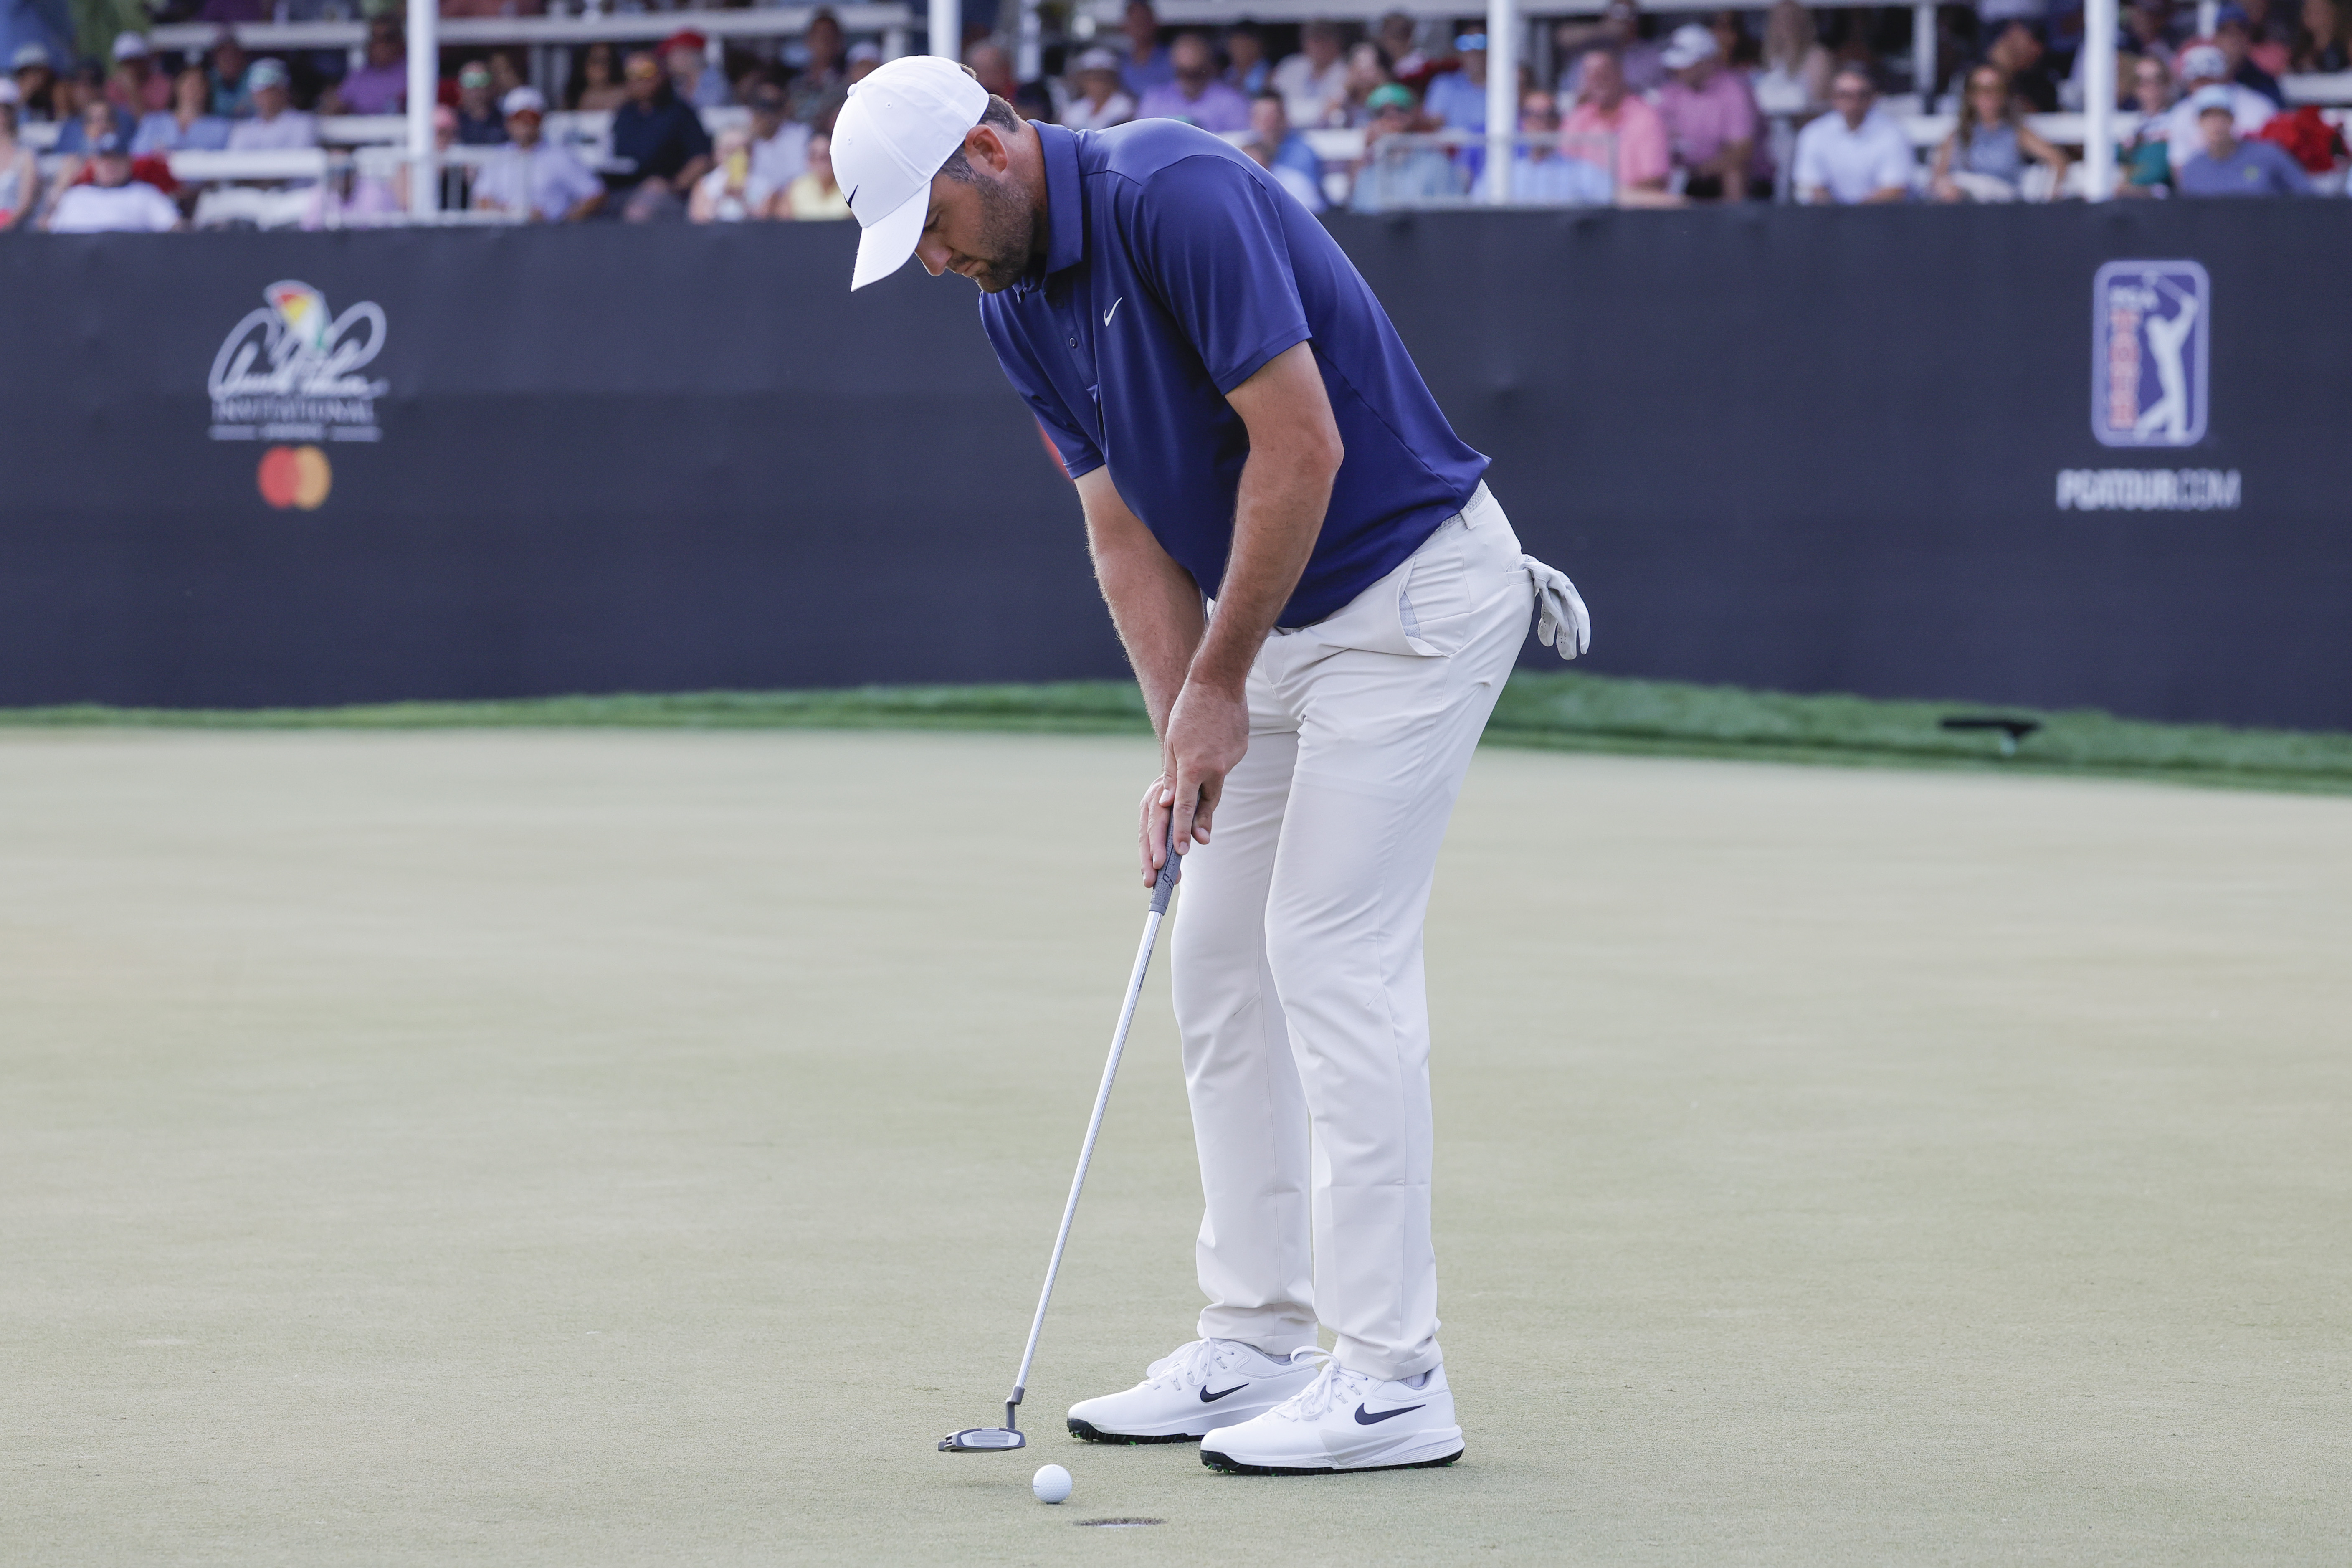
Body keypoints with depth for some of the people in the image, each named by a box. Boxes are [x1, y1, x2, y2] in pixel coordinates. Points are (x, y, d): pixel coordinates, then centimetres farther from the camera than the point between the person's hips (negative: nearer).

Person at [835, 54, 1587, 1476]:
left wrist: (1216, 689, -17)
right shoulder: (1020, 311, 6)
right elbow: (1127, 530, 8)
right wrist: (1186, 741, -5)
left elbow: (1302, 448, -25)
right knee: (1221, 960, 9)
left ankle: (1395, 1376, -10)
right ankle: (1259, 1345, 15)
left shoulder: (1176, 198, -22)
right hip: (1286, 623, 9)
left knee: (1334, 953, -12)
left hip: (1414, 593, -9)